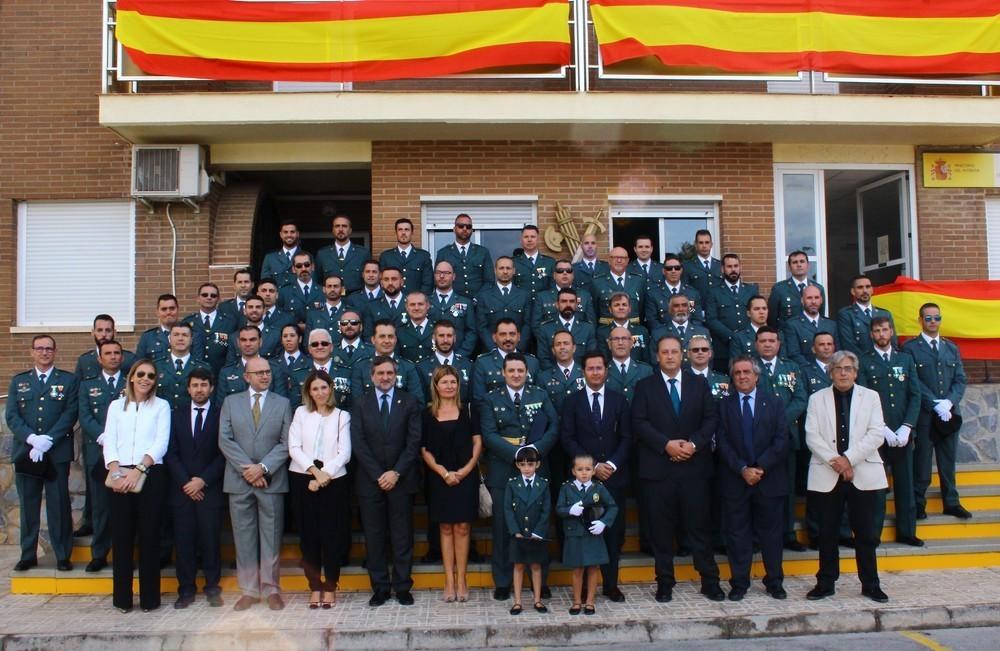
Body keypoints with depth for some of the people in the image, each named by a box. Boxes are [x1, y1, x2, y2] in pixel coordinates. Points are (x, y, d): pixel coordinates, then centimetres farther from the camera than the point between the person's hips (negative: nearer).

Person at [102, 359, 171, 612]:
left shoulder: (161, 406, 7)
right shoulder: (116, 406, 14)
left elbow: (161, 442, -3)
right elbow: (109, 441, 6)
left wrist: (138, 470, -14)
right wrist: (115, 470, -11)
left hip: (150, 475, -2)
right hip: (120, 477, 2)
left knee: (149, 534, -1)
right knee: (121, 535, 2)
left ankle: (149, 597, 7)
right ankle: (122, 597, 12)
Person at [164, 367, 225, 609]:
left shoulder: (221, 414, 2)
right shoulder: (177, 415, 11)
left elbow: (224, 453, -2)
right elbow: (171, 453, 6)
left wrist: (203, 480, -10)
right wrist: (185, 482, -5)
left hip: (210, 488, -2)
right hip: (182, 488, 2)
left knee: (211, 539, 0)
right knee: (183, 540, 2)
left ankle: (212, 587, 12)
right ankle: (186, 589, 12)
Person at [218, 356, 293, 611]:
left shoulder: (283, 403, 8)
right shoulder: (231, 402, 9)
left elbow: (286, 443, 0)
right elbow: (225, 440, 0)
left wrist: (263, 468, -12)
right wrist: (246, 468, -11)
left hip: (272, 481, -1)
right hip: (239, 481, 1)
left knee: (271, 537, 2)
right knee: (244, 538, 5)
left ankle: (271, 590, 11)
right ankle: (249, 590, 14)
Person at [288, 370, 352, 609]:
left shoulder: (342, 416, 6)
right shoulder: (301, 413, 8)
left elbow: (344, 453, -2)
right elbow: (294, 448, -1)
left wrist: (324, 475, -14)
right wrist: (314, 471, -13)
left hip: (333, 480, -1)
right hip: (302, 479, 1)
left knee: (332, 534, -1)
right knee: (308, 534, 5)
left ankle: (330, 587, 11)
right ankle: (314, 587, 14)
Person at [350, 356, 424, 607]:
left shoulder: (409, 403, 4)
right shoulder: (360, 405, 5)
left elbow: (414, 441, -2)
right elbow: (358, 444, -2)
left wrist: (396, 472, -11)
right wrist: (378, 475, -10)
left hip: (401, 479, -1)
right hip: (370, 480, 1)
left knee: (402, 536, 4)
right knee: (374, 536, 5)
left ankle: (402, 587, 13)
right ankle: (380, 588, 14)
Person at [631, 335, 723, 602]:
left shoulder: (699, 384, 11)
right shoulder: (645, 387, 6)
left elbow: (711, 418, 5)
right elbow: (639, 423, -3)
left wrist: (694, 444, -10)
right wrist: (666, 444, -14)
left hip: (694, 466, 1)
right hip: (659, 468, -1)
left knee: (699, 526, 4)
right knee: (662, 529, 4)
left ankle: (710, 582, 14)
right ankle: (664, 583, 15)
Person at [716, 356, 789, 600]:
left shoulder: (774, 403, 7)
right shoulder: (724, 405, 5)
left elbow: (781, 440, -2)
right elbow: (723, 442, -2)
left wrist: (760, 467, -13)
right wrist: (742, 469, -13)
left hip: (769, 478, 1)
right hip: (735, 480, 0)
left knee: (771, 533, 8)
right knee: (737, 534, 3)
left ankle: (774, 582, 19)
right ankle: (739, 584, 12)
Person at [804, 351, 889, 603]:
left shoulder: (870, 396, 7)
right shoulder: (817, 399, 8)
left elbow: (876, 434, -3)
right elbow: (812, 436, -1)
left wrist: (848, 458, -12)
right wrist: (835, 461, -14)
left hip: (864, 475, 0)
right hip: (827, 476, 0)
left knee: (866, 533, 5)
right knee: (827, 533, 5)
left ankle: (870, 585, 16)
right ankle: (825, 583, 15)